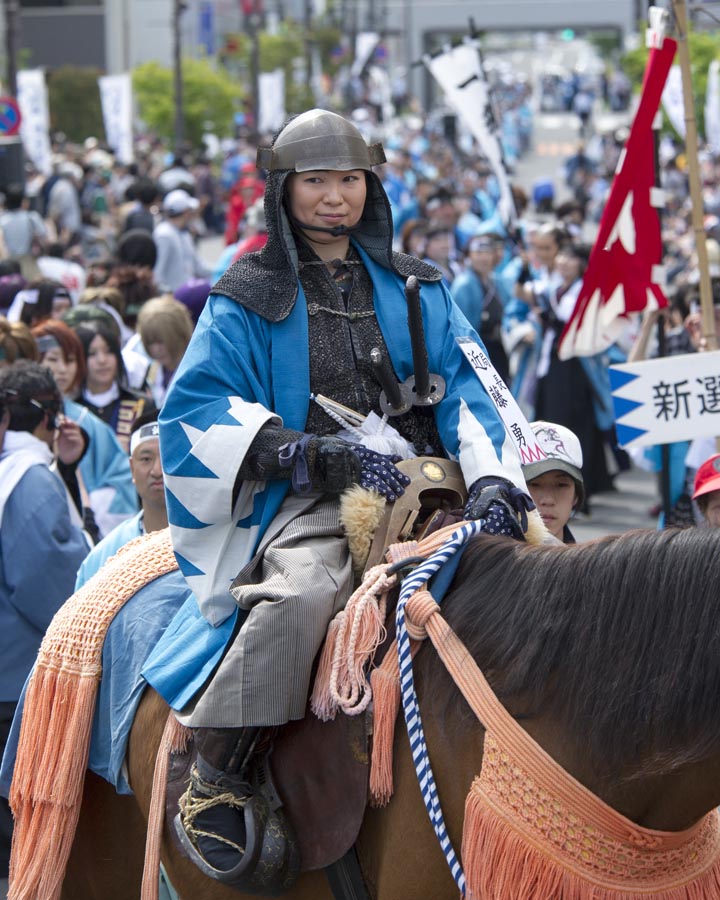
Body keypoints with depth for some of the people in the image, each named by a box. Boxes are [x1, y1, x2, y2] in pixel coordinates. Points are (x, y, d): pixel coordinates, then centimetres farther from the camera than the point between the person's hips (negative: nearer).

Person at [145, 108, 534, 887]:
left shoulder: (416, 291, 19)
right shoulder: (248, 300, 9)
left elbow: (466, 389, 10)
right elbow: (197, 409, -1)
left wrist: (491, 478, -11)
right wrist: (321, 456, -14)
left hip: (419, 491, 4)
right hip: (307, 503, -4)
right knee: (298, 594, -36)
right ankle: (213, 782, -28)